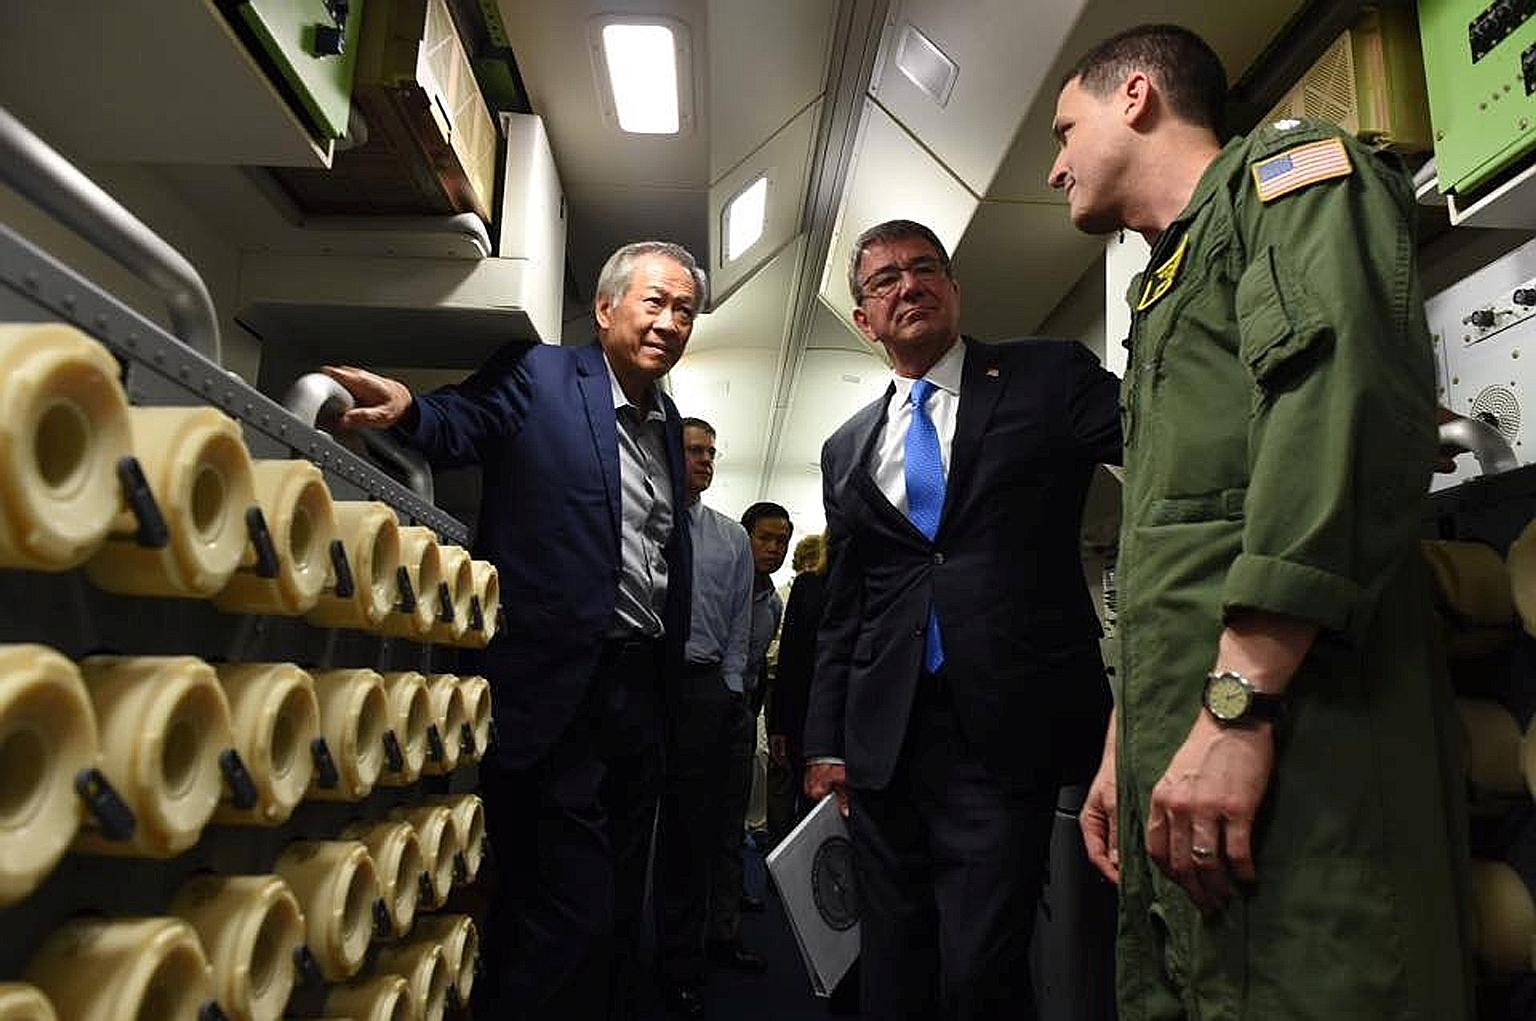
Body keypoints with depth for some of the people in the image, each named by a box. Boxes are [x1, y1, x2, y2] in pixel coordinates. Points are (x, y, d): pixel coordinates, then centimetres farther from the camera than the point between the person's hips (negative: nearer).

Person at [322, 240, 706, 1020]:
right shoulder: (540, 376, -3)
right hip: (556, 691, -7)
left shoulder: (667, 422, 15)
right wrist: (408, 408, -39)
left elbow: (671, 549, 15)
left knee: (617, 914, 19)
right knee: (568, 917, -1)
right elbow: (459, 425, -18)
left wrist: (670, 655, 8)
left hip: (640, 691, 7)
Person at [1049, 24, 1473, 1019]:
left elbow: (1346, 395, -16)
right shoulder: (1166, 290, 29)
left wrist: (1236, 703, -22)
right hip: (1184, 748, 9)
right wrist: (1128, 743, 21)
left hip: (1286, 731, -8)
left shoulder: (1285, 167, 5)